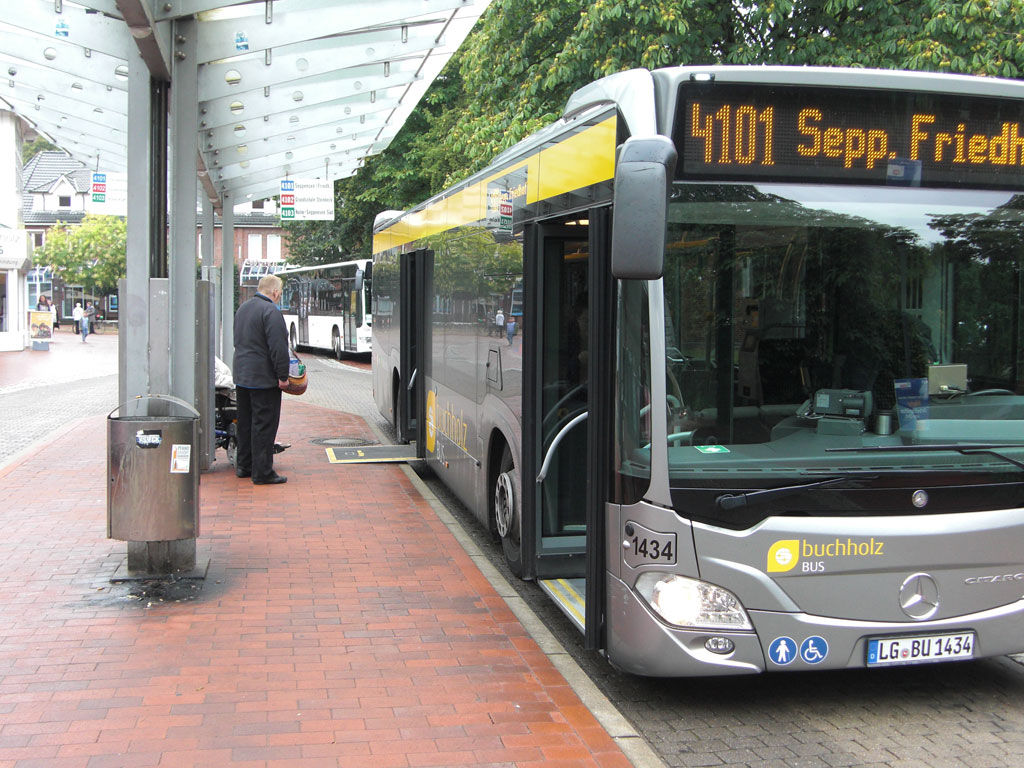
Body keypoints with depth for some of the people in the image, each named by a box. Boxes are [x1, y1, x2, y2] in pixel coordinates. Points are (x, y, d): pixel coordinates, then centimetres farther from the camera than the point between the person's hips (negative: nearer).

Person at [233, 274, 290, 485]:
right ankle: (262, 473, -3)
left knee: (245, 422, 17)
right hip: (264, 378, -9)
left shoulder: (243, 308, 13)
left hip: (241, 375, 9)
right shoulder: (271, 312, -17)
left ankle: (243, 466, 25)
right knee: (264, 425, -5)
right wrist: (283, 376, -16)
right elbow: (278, 347, -21)